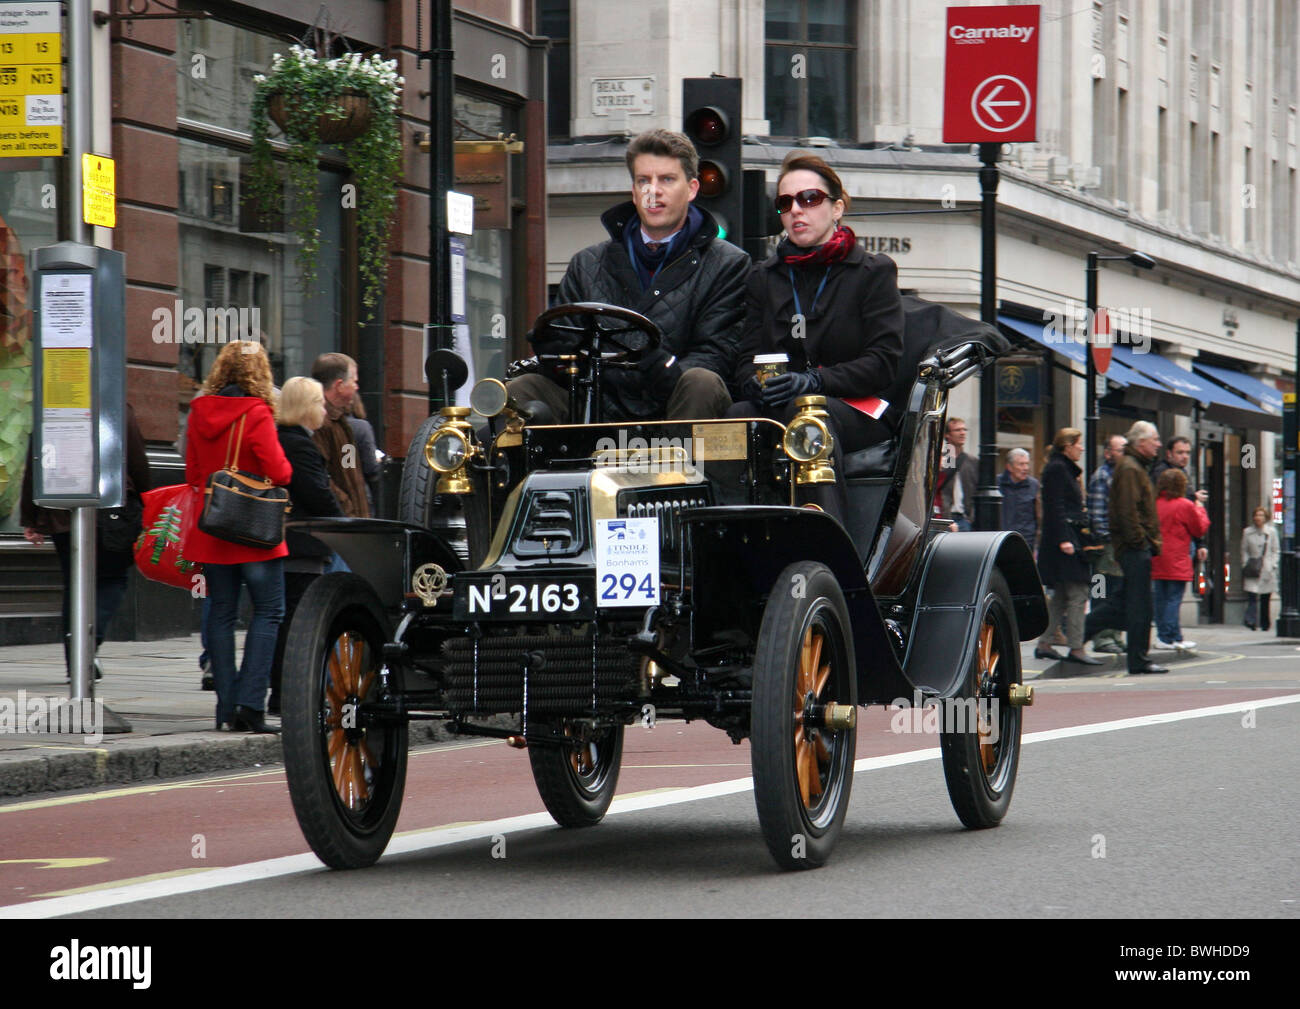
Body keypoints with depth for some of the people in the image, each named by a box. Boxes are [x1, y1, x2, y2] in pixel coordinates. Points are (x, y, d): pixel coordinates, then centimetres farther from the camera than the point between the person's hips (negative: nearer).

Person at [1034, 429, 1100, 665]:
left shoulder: (1064, 469, 20)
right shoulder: (1057, 469, -11)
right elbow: (1056, 507, -18)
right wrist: (1064, 539, -23)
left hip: (1068, 541, 11)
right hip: (1066, 541, -11)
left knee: (1061, 597, 12)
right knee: (1077, 595, -11)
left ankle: (1044, 644, 14)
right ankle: (1076, 648, -12)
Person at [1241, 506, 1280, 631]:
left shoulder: (1271, 532, 6)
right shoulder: (1247, 532, 6)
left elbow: (1276, 550, 8)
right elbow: (1244, 550, 9)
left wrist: (1273, 565, -2)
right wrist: (1245, 565, -3)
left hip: (1267, 569, 1)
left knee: (1265, 598, 5)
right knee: (1253, 596, -16)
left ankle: (1264, 624, 15)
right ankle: (1250, 620, -25)